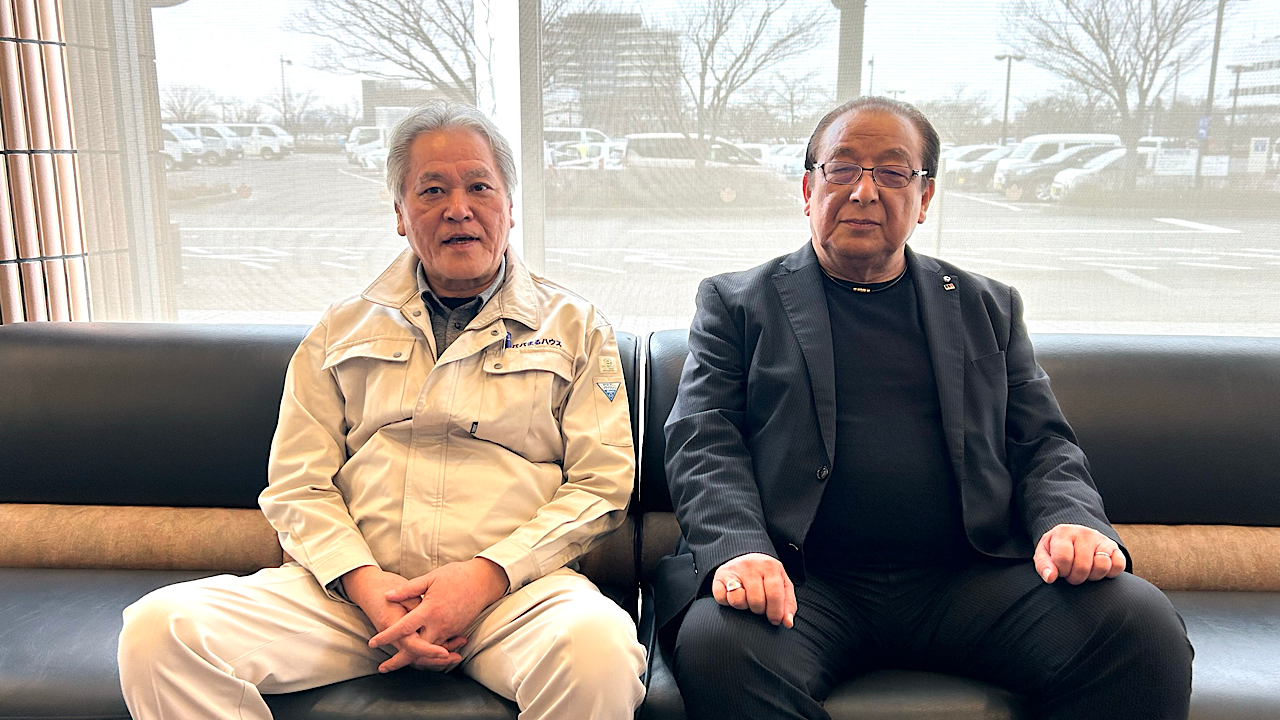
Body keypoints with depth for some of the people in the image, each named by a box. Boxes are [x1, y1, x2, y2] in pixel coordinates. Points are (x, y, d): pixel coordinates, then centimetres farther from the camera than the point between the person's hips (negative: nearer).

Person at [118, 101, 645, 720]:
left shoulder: (575, 327, 9)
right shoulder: (343, 329, 15)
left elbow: (601, 483, 2)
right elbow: (297, 484, 10)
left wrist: (486, 576, -12)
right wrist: (364, 582, -9)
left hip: (513, 584, -2)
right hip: (355, 586, 2)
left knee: (596, 645, -35)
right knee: (159, 630, -19)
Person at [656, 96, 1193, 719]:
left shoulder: (988, 307, 20)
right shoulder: (736, 302, 12)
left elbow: (1044, 445, 17)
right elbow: (702, 444, 2)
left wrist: (1072, 523, -6)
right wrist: (740, 550, -18)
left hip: (968, 574, 3)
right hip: (801, 580, -2)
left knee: (1143, 626, -21)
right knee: (718, 643, -34)